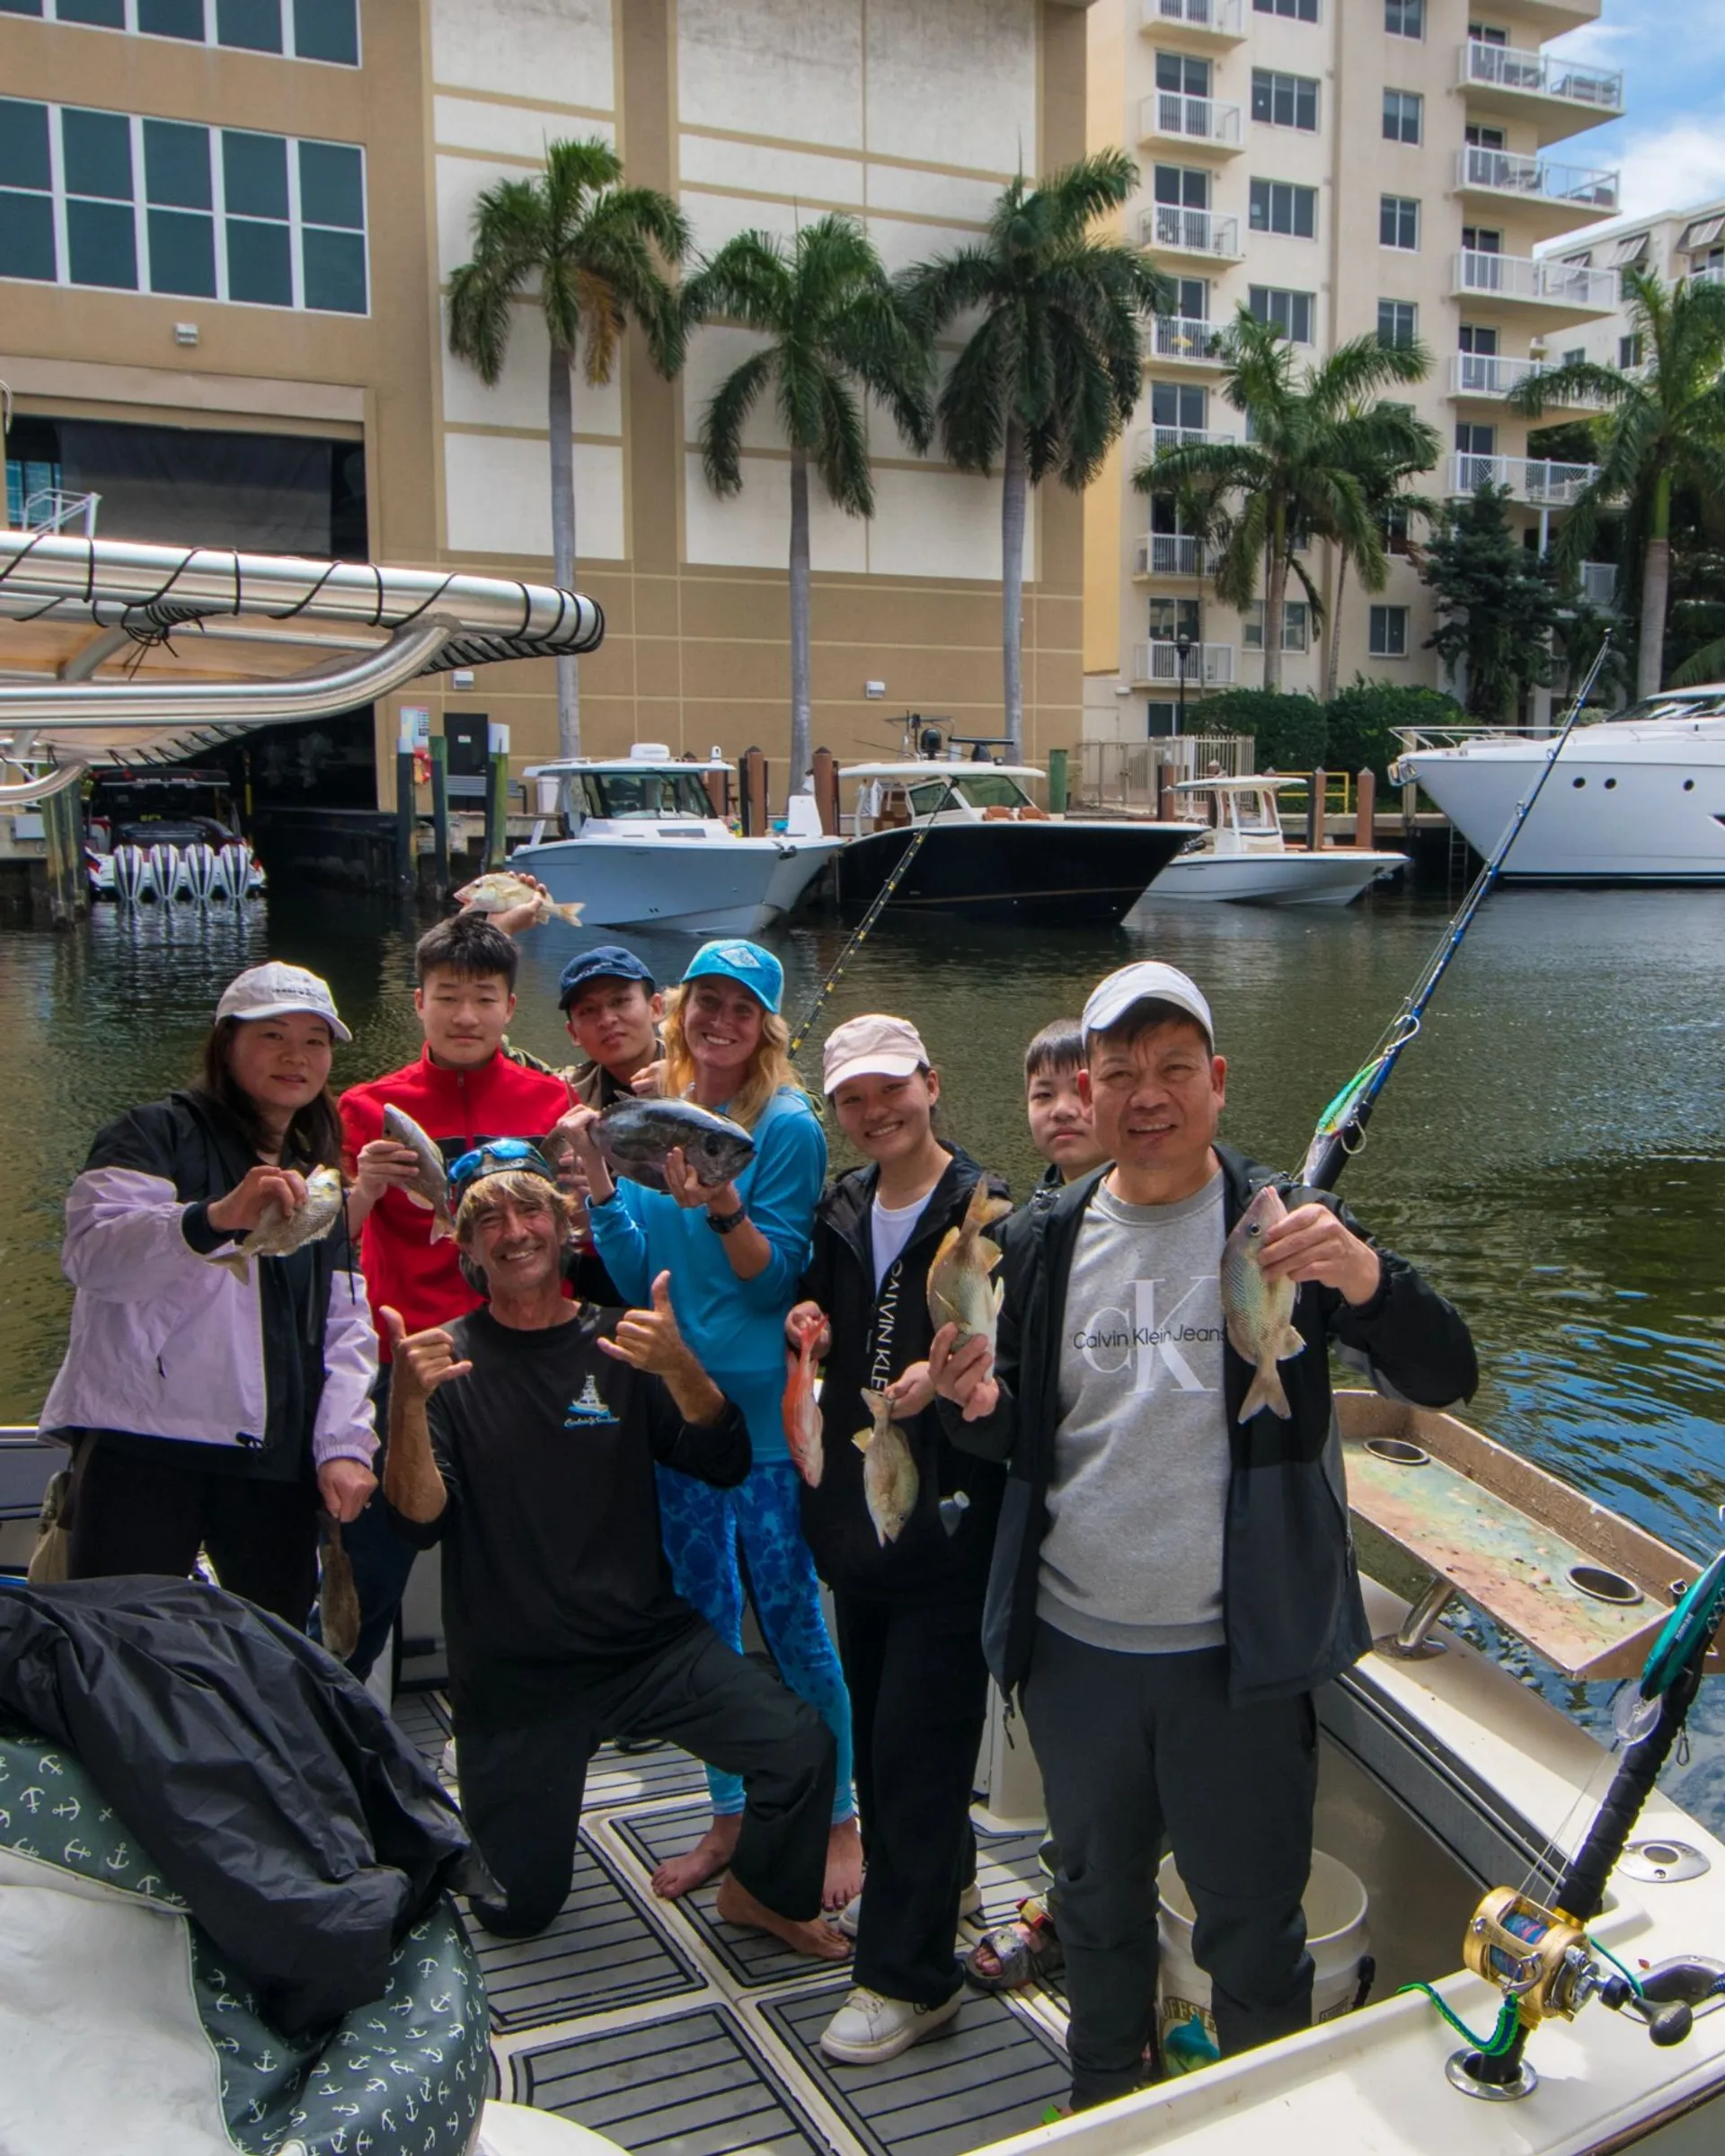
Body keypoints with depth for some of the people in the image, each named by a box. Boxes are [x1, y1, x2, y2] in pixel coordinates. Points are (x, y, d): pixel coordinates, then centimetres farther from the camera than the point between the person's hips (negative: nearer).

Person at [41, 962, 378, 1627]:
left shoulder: (318, 1179, 21)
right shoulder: (156, 1135, 1)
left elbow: (347, 1324, 14)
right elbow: (90, 1254, -17)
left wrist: (344, 1444, 0)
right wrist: (215, 1217, -33)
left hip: (278, 1462, 5)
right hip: (147, 1448, -5)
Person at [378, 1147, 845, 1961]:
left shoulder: (620, 1346, 1)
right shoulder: (446, 1360, -4)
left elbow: (724, 1463, -10)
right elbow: (419, 1520, -14)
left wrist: (677, 1368, -28)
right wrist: (409, 1401, -31)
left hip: (649, 1642, 1)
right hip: (513, 1674, -1)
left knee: (801, 1746, -18)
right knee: (517, 1909, 7)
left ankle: (760, 1893, 12)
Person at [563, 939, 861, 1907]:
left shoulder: (787, 1124, -9)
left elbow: (776, 1276, -13)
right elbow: (638, 1277, 4)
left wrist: (723, 1208, -29)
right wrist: (599, 1174, -8)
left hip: (762, 1400, -6)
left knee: (789, 1609, 0)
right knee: (703, 1607, 14)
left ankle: (840, 1819, 18)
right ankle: (731, 1815, 30)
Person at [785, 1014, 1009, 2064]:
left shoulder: (984, 1209, -12)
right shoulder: (843, 1211, 9)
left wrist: (947, 1369, -28)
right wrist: (812, 1325, -1)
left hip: (953, 1515, -7)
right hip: (860, 1508, 7)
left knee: (917, 1740, -2)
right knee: (876, 1721, 19)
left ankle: (909, 1972, 10)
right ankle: (943, 1876, 43)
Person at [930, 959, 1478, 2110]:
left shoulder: (1283, 1222, -8)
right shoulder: (1050, 1240, 3)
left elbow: (1446, 1377, -15)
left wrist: (1366, 1279, -35)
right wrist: (981, 1406, -11)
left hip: (1235, 1656, -3)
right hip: (1074, 1646, 4)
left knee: (1253, 1928, 10)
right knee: (1098, 1906, 22)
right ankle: (1100, 2111, 44)